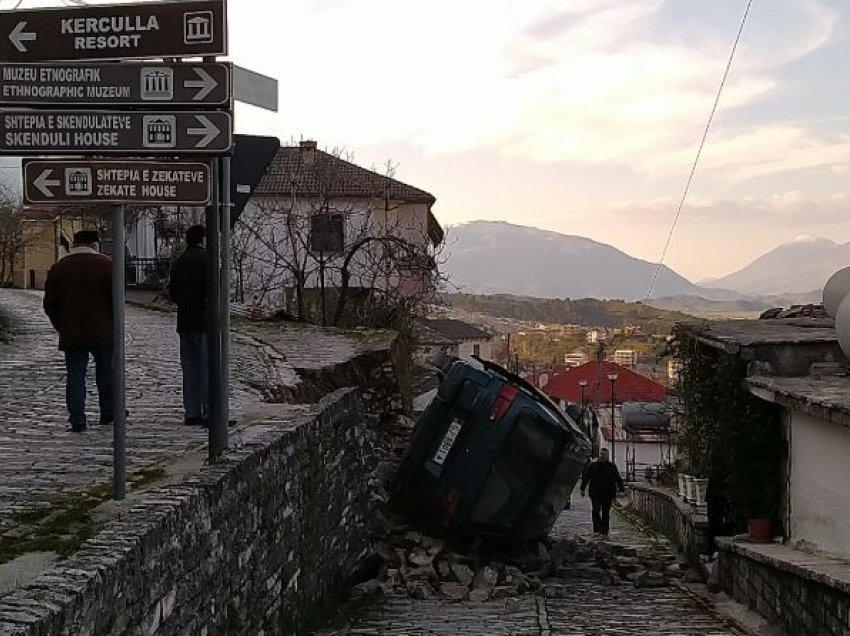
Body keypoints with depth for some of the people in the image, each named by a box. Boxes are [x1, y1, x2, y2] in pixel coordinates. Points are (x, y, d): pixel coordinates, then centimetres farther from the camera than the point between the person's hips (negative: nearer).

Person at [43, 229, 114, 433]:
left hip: (71, 334, 1)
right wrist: (114, 325, 6)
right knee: (106, 372, 14)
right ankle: (108, 413, 23)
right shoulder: (106, 264, -2)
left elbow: (50, 304, 7)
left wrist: (62, 328, 15)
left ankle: (77, 421, -3)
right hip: (103, 332, -1)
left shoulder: (58, 267, 6)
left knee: (75, 376, 2)